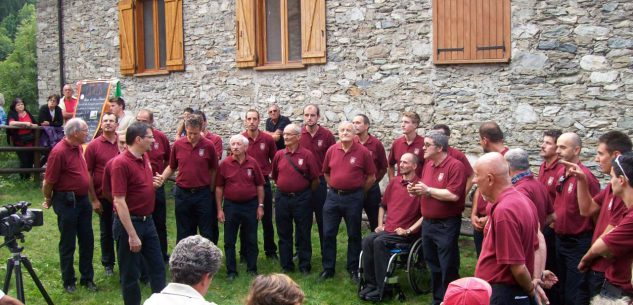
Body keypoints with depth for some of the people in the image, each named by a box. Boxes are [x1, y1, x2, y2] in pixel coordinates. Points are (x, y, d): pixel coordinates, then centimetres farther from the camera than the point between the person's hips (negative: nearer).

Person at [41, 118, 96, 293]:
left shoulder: (79, 147, 6)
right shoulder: (59, 152, -21)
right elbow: (48, 181, -16)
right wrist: (48, 200, -1)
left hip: (83, 200, 8)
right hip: (67, 202, -8)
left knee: (87, 241, 12)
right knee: (68, 244, 5)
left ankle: (87, 278, 24)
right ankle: (68, 282, 19)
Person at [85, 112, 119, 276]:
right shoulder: (94, 145, -4)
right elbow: (88, 174, -3)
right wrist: (93, 199, -6)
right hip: (103, 196, -1)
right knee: (106, 231, 12)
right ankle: (108, 263, 26)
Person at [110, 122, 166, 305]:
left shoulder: (145, 157, 6)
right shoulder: (121, 163, -20)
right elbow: (119, 202, -23)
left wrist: (156, 183, -1)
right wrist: (132, 235, -24)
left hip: (148, 221, 8)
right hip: (129, 223, -8)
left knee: (158, 267, 15)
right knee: (130, 273, 5)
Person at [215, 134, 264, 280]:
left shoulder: (252, 163, -2)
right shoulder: (225, 164, -4)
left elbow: (259, 185, 4)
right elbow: (219, 187, 1)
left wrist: (260, 205, 0)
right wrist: (219, 209, -2)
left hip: (250, 205, 0)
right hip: (231, 206, 0)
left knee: (251, 240, 9)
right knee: (229, 241, 5)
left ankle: (252, 269, 21)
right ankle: (231, 271, 15)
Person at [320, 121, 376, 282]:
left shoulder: (363, 152, -8)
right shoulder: (331, 150, 1)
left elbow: (371, 177, -2)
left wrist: (359, 191, 2)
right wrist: (334, 187, 10)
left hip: (353, 198, -3)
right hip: (333, 196, 3)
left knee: (354, 235, 8)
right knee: (328, 234, 5)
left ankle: (353, 269, 20)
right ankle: (328, 268, 16)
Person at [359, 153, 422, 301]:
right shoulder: (393, 182, 13)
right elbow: (383, 205, 24)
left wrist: (408, 231, -14)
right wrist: (380, 225, 11)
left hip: (405, 233, -6)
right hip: (387, 229, 6)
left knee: (379, 242, -29)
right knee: (367, 240, -21)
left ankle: (382, 288, -23)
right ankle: (370, 284, -16)